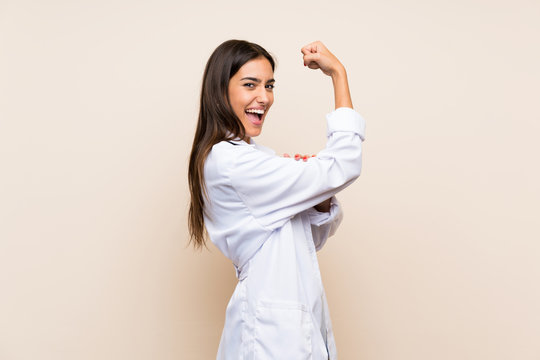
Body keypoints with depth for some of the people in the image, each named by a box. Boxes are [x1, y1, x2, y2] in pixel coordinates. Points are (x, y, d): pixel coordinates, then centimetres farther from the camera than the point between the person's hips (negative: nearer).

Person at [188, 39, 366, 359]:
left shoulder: (256, 157, 10)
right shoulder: (228, 161, -20)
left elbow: (311, 239, 11)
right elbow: (342, 168, -22)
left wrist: (322, 198, -9)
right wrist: (339, 74, -16)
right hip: (273, 334, -9)